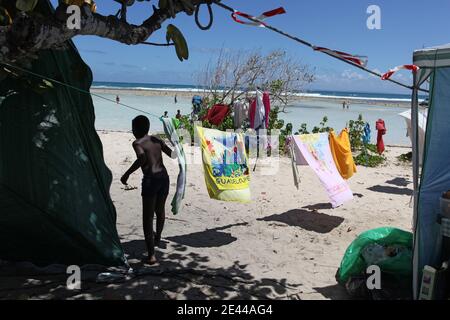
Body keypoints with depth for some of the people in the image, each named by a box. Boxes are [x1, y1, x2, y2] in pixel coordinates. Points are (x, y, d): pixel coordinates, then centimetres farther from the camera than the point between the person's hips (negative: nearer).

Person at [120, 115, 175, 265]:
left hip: (150, 179, -6)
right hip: (164, 177, 6)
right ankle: (157, 238, 51)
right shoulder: (156, 140, 12)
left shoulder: (137, 143, -4)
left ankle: (151, 254, -8)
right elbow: (172, 154, 13)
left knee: (148, 217, -1)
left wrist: (127, 174, -18)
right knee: (160, 210, 26)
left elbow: (142, 158, -23)